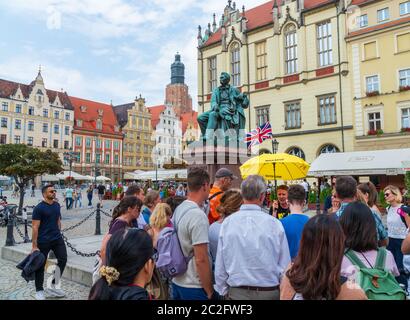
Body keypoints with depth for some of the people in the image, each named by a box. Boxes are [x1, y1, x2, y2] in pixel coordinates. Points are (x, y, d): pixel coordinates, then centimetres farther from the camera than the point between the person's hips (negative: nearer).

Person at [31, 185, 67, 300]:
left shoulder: (57, 205, 6)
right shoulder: (39, 208, -13)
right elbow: (35, 227, -14)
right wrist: (34, 246, -15)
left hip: (57, 239, 6)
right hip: (43, 241, -6)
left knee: (63, 260, 5)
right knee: (41, 265, 7)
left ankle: (54, 285, 22)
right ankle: (39, 291, 23)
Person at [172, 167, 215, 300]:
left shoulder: (178, 210, 3)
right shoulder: (198, 215, -23)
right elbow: (201, 260, -24)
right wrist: (210, 292, -14)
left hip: (177, 282, 8)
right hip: (194, 286, -8)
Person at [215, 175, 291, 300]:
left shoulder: (227, 223, -11)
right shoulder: (274, 224, -15)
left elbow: (220, 265, -5)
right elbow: (285, 266, -8)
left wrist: (223, 291, 9)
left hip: (236, 292, 1)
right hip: (270, 292, 0)